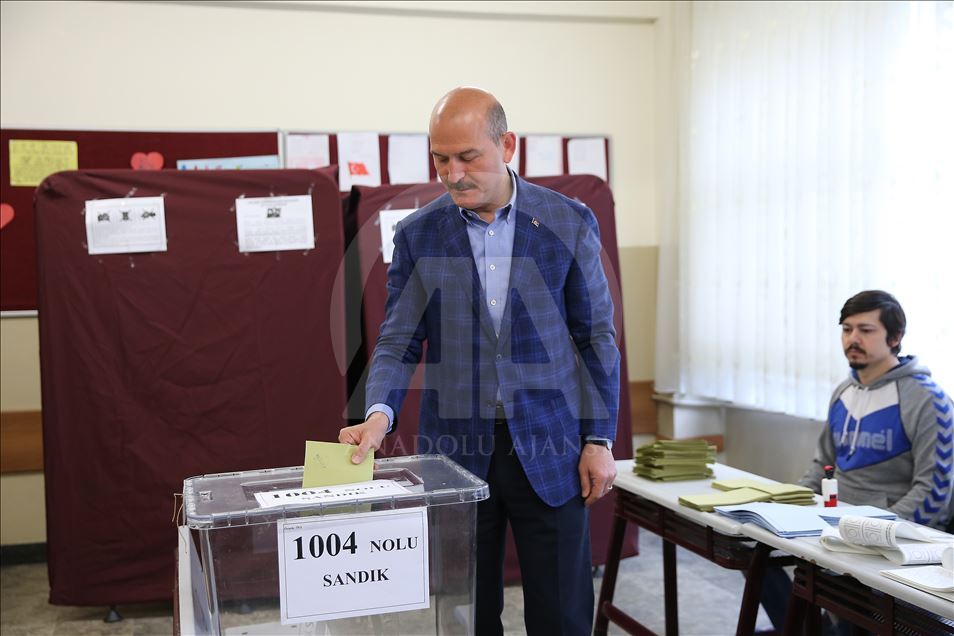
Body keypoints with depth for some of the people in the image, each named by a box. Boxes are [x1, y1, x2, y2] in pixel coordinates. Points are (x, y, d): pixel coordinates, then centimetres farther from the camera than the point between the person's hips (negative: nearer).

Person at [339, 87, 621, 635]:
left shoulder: (569, 223, -1)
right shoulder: (418, 235, 1)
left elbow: (597, 336, 3)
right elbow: (398, 341, 1)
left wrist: (600, 439, -1)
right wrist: (379, 415, -17)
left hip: (548, 450, -1)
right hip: (456, 453, 1)